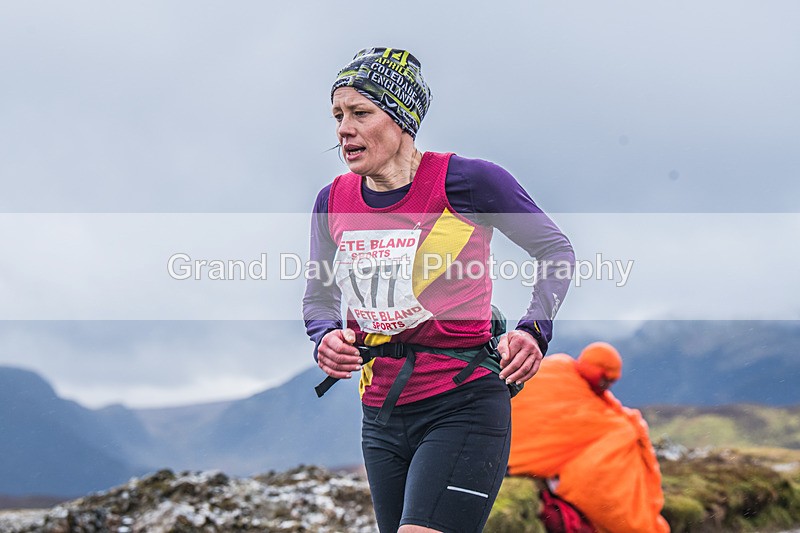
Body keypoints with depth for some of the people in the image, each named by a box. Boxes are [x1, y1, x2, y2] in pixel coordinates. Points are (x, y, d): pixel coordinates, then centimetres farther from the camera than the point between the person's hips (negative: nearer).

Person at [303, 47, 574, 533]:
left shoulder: (465, 181, -10)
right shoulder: (334, 201, 4)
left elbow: (558, 251, 1)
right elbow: (319, 297, 17)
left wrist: (533, 331, -14)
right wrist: (327, 338, -6)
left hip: (464, 407, -6)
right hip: (381, 416, 6)